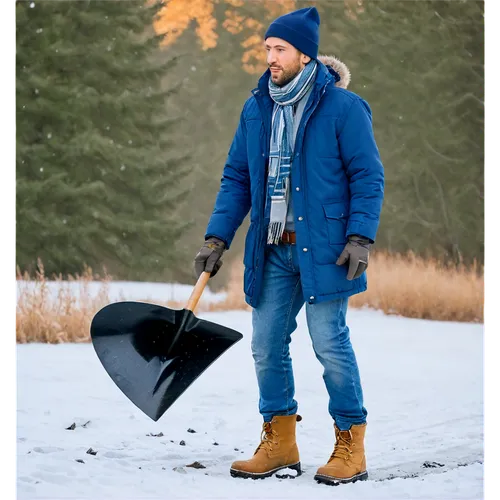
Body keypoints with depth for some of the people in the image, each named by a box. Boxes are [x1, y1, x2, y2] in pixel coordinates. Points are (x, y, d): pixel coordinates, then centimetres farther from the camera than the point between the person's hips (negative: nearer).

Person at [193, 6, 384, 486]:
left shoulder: (343, 107, -7)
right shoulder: (256, 109, 10)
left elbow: (367, 176, -6)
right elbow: (236, 177, 14)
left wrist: (360, 237, -15)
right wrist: (217, 237, 6)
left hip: (323, 247, -6)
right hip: (272, 250, 6)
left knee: (330, 343, -5)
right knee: (266, 344, 7)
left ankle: (351, 446, 7)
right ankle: (279, 444, 20)